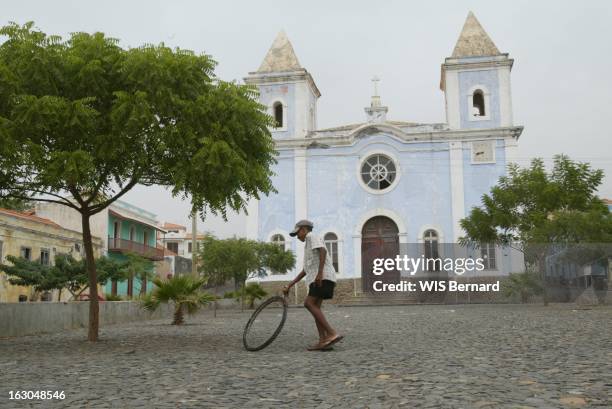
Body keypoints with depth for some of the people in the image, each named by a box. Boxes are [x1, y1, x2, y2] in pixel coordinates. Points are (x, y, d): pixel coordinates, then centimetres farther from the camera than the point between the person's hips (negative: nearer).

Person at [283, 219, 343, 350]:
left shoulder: (311, 236, 4)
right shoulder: (309, 245, 32)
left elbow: (323, 250, -16)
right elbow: (305, 270, 30)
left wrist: (319, 273, -25)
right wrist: (290, 285, 27)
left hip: (323, 277, -10)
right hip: (316, 278, 10)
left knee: (309, 304, -16)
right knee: (315, 307, 4)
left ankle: (332, 333, -23)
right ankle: (323, 341, -3)